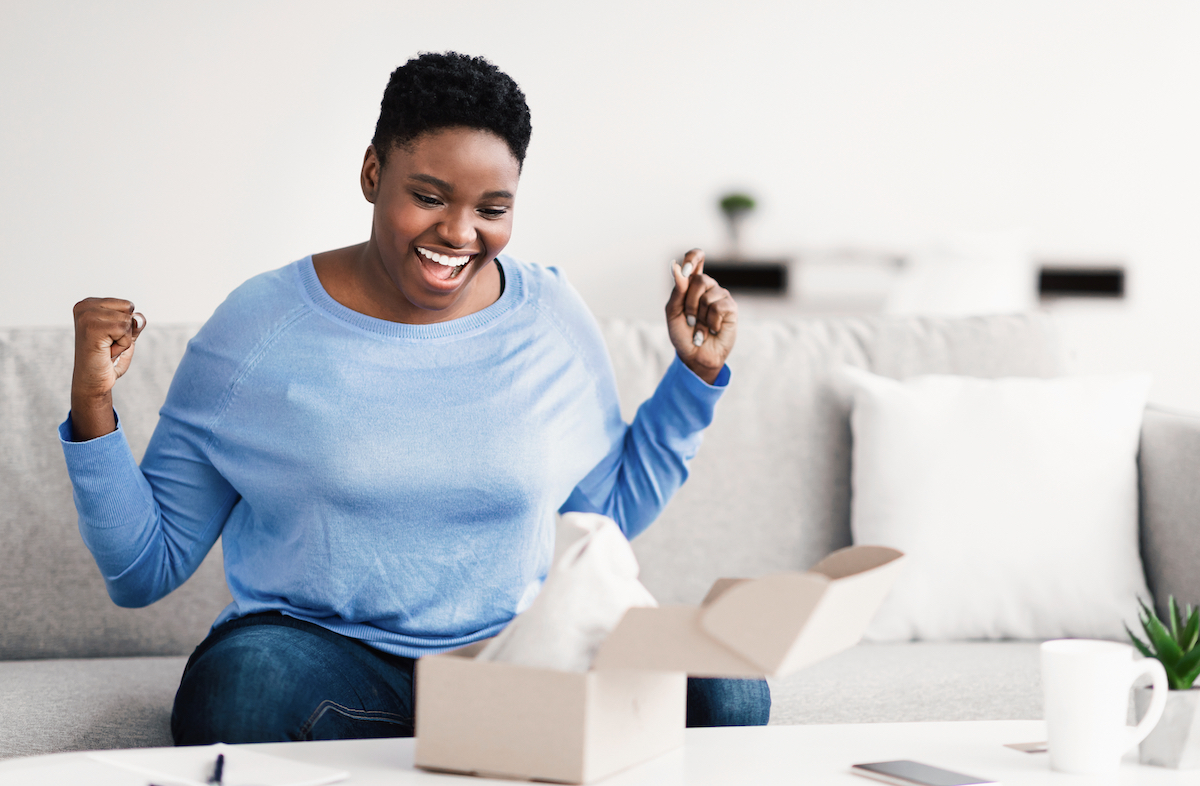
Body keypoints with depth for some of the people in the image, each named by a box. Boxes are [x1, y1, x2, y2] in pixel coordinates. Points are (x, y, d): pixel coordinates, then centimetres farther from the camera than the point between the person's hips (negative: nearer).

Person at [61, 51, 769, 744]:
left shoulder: (555, 320, 5)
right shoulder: (257, 327, -4)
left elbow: (609, 512, 20)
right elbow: (145, 570, 0)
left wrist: (697, 375, 11)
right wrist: (93, 408, -14)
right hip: (314, 646, -1)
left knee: (727, 691, -24)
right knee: (240, 687, -37)